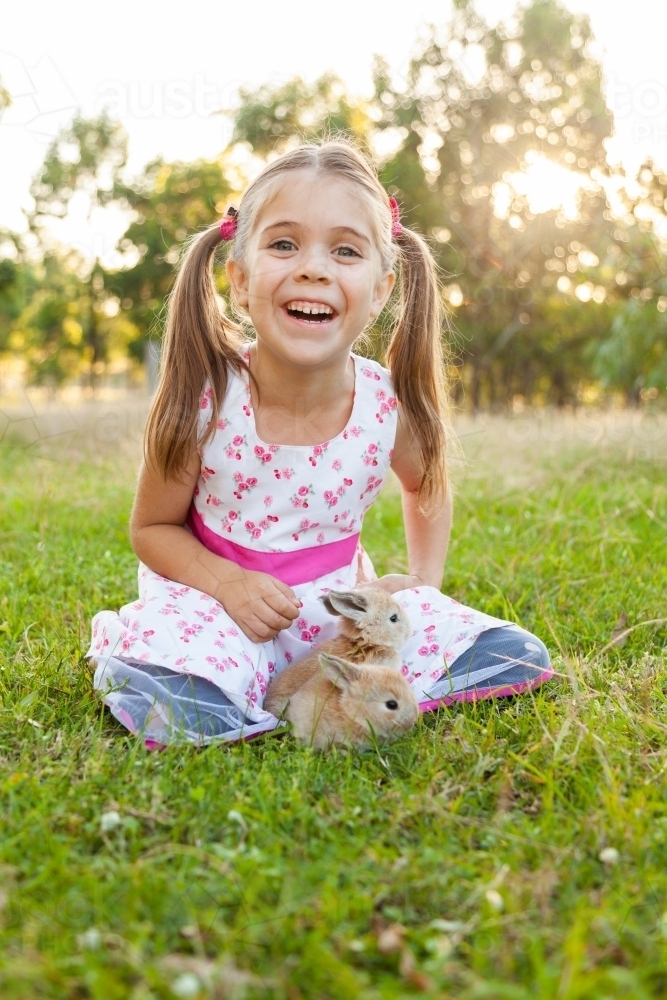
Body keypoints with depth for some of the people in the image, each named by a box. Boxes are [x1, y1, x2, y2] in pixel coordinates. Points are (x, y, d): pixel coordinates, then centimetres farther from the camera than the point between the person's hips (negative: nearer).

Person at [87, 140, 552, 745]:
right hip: (216, 589, -3)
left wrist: (424, 583, 2)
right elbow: (153, 528, -9)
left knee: (515, 656, -4)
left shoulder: (388, 407, -15)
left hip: (338, 598, 3)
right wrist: (226, 581, -25)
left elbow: (428, 488, 10)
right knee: (185, 708, -34)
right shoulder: (203, 400, -22)